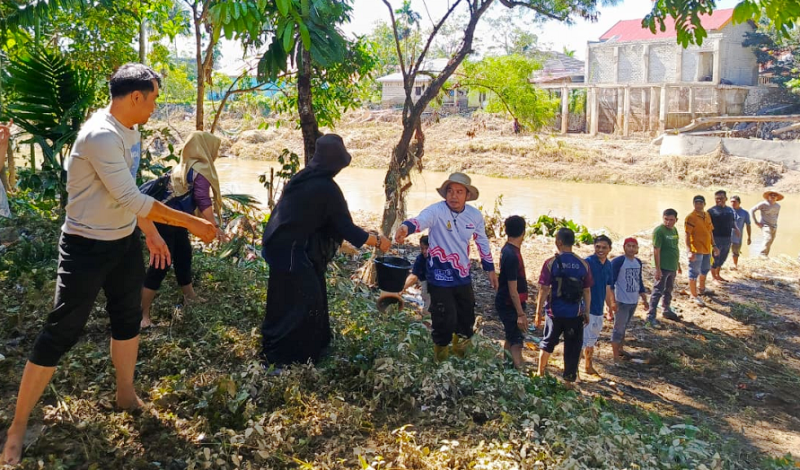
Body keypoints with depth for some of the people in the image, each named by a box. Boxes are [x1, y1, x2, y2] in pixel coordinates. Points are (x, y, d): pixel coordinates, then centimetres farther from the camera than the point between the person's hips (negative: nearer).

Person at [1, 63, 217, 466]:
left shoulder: (130, 132, 4)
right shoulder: (101, 136, -27)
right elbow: (132, 200, -30)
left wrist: (151, 234, 18)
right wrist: (191, 223, -25)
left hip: (125, 242, 9)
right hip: (87, 248, -9)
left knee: (128, 319, 17)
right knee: (60, 333, -1)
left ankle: (126, 396, 36)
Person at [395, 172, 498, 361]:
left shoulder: (475, 215, -3)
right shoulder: (436, 211, -18)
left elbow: (482, 242, 12)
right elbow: (420, 220, -40)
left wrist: (490, 269, 17)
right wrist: (406, 227, -63)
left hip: (463, 276, 5)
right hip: (440, 278, -5)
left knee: (467, 316, 18)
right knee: (445, 320, -2)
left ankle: (459, 349, 48)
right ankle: (441, 356, 29)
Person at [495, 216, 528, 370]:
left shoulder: (508, 250, 6)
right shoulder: (512, 255, -25)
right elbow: (512, 289, -25)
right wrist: (521, 314, -22)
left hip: (506, 303, 10)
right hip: (509, 305, -10)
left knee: (511, 337, 19)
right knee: (517, 340, -7)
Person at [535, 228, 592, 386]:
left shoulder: (551, 263, -10)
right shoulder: (583, 265, -3)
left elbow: (544, 290, -10)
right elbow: (587, 291, 2)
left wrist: (538, 313, -2)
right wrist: (587, 312, 12)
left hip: (554, 312, -1)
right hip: (575, 314, 1)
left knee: (548, 343, 19)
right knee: (573, 348, 10)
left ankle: (540, 372, 31)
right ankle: (569, 380, 15)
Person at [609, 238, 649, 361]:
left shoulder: (638, 262, 8)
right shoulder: (617, 262, -14)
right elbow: (611, 282, -15)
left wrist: (644, 298, 20)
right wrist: (613, 300, -19)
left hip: (633, 301, 7)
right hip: (621, 301, -7)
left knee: (624, 327, 18)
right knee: (619, 328, -3)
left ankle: (620, 349, 31)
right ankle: (616, 357, 2)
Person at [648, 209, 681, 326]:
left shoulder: (674, 230, 8)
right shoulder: (659, 231, -17)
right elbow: (656, 251, -19)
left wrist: (678, 264, 20)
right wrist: (658, 269, -21)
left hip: (672, 267, 8)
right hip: (663, 267, -8)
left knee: (668, 290, 20)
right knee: (658, 291, -4)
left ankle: (666, 311, 35)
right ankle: (651, 315, 2)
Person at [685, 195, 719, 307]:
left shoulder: (707, 215, 9)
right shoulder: (691, 217, -15)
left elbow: (710, 232, 18)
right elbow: (687, 235, -18)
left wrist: (713, 245, 15)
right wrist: (690, 251, -26)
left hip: (707, 249, 8)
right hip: (696, 250, -8)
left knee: (705, 270, 23)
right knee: (694, 272, 0)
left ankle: (701, 289, 45)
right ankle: (694, 296, 9)